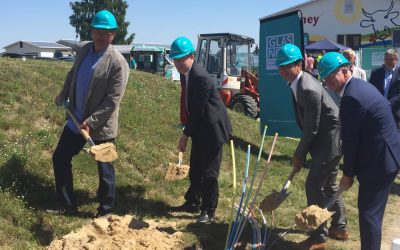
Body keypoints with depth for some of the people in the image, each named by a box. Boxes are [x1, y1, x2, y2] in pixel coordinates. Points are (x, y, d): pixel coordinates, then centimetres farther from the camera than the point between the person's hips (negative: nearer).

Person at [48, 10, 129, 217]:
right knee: (59, 158, 13)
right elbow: (72, 75, 22)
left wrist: (91, 123, -24)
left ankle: (105, 211, 26)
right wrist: (62, 97, 14)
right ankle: (68, 205, 27)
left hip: (101, 127, -7)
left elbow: (113, 100, -21)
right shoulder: (83, 51, 3)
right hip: (76, 120, 7)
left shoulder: (118, 63, -19)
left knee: (104, 169, 7)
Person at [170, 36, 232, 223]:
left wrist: (186, 134, -16)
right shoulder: (185, 74, 2)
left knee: (209, 173, -1)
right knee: (195, 169, 19)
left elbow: (198, 110, -23)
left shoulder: (201, 77, -26)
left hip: (212, 129, -9)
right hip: (199, 129, 9)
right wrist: (187, 130, 6)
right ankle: (193, 202, 34)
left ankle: (209, 211, 11)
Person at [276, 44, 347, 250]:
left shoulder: (308, 89, -27)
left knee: (313, 186, -5)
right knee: (328, 185, 20)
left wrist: (299, 155, -12)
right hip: (327, 140, 10)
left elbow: (311, 129, -22)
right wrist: (301, 152, 7)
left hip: (329, 141, -10)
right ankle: (339, 227, 36)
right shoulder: (298, 84, 4)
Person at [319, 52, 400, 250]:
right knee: (371, 211, 19)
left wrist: (348, 173, -7)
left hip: (380, 160, -10)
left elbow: (350, 140, -18)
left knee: (369, 213, -1)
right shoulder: (359, 86, 10)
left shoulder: (351, 97, -23)